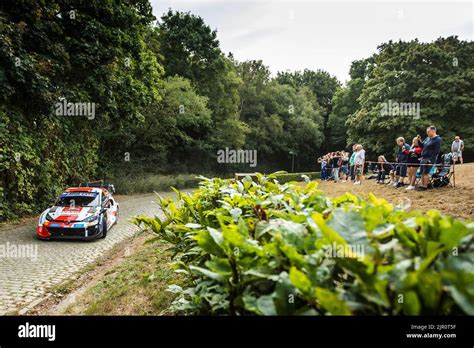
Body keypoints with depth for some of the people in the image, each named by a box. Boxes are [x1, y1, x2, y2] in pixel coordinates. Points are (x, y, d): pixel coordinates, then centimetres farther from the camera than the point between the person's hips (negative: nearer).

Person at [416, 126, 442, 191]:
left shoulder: (438, 139, -10)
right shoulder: (427, 138, 14)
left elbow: (436, 151, -15)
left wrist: (430, 159, -19)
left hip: (429, 159, -7)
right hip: (423, 158, 7)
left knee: (425, 172, -6)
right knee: (422, 172, 8)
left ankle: (425, 186, 2)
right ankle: (422, 185, 16)